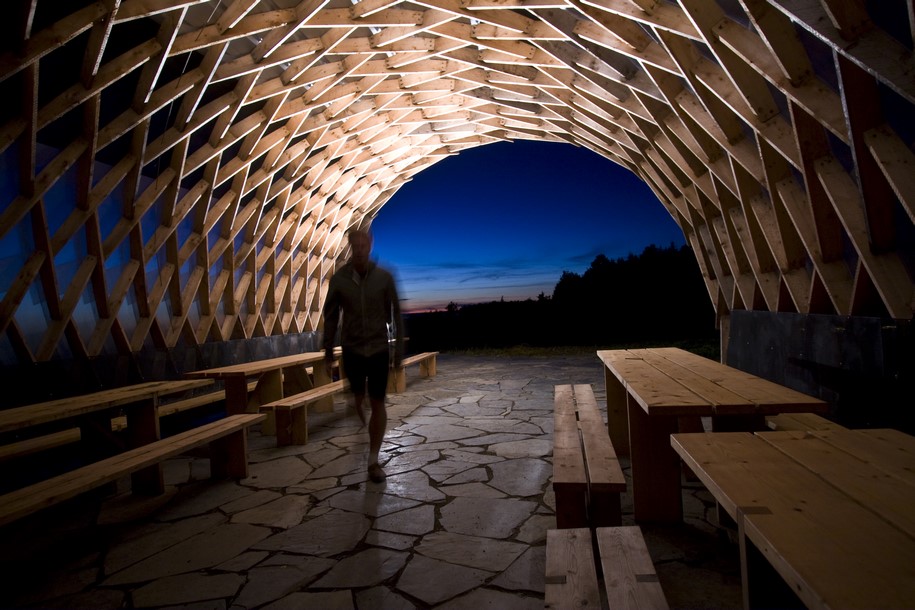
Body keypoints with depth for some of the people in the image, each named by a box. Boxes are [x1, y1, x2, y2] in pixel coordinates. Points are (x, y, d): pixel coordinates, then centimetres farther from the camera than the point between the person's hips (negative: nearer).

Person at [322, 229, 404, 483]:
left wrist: (399, 349, -2)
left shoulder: (384, 277, -9)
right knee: (358, 398, 17)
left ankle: (374, 460, 9)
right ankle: (362, 428, 50)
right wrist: (328, 353, 2)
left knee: (377, 404, -1)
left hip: (379, 349, -1)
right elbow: (331, 317, 0)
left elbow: (395, 314, -2)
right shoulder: (338, 278, -8)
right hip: (352, 350, 1)